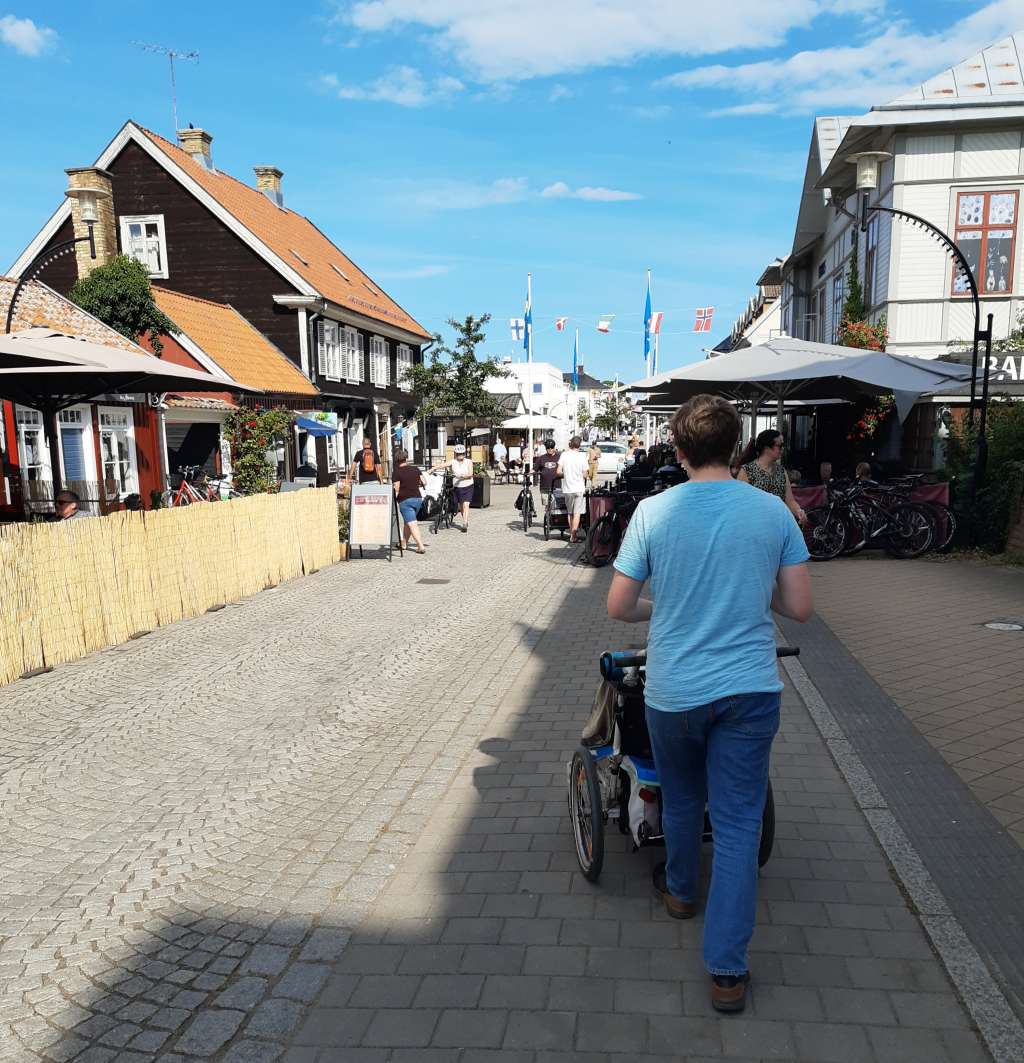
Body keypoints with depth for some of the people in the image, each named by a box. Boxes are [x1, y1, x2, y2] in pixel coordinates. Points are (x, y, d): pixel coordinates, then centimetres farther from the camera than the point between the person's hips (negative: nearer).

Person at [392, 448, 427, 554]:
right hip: (418, 498, 6)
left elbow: (396, 490, -10)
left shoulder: (397, 472, -7)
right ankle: (404, 542, 30)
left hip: (405, 500, -5)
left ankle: (420, 546, -16)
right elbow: (424, 483, 6)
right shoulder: (415, 469, 6)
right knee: (409, 522, 21)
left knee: (412, 523, -7)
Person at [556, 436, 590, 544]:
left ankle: (571, 534, 21)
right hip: (579, 488, -2)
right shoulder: (582, 456, -7)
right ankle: (573, 537, -3)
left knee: (570, 513, 16)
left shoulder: (564, 454, -4)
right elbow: (584, 475, -5)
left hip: (567, 488, 2)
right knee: (577, 513, 1)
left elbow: (558, 472, -6)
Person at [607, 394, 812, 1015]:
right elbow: (800, 607, -3)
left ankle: (681, 891, 48)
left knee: (681, 801, 24)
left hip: (674, 690, 0)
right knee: (738, 824, 9)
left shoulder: (654, 512, -10)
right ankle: (728, 970, 13)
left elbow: (618, 608, -6)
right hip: (750, 689, 0)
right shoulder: (773, 511, -6)